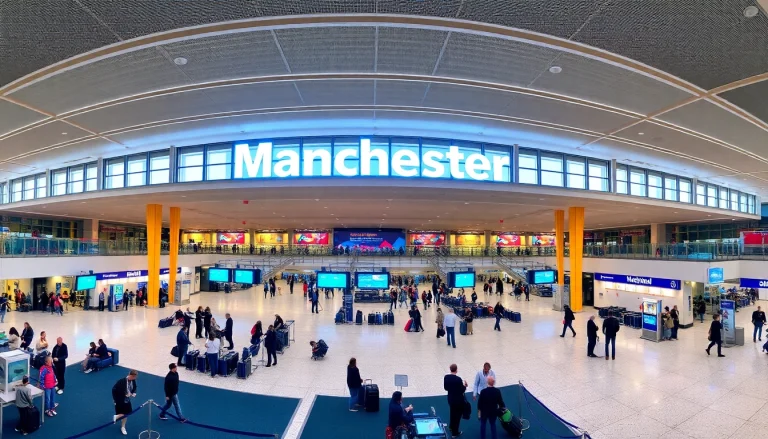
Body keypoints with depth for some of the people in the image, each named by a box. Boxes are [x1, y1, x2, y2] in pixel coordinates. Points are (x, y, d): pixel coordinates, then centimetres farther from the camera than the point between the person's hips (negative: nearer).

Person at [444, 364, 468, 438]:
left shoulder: (446, 377, -9)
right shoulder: (458, 379, -27)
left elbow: (445, 388, 1)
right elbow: (462, 390, -20)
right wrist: (464, 385, -2)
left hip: (450, 399, 5)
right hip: (458, 400, -5)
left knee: (453, 413, 27)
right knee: (457, 415, 13)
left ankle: (451, 427, 44)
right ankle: (455, 432, 26)